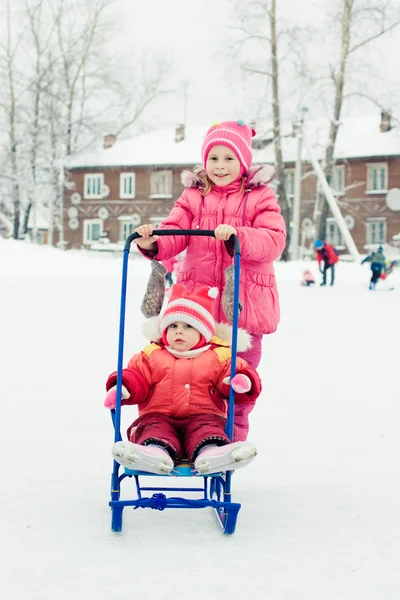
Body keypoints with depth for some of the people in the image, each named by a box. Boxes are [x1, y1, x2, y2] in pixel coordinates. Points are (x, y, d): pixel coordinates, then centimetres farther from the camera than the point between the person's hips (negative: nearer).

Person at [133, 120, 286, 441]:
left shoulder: (260, 197, 0)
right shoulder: (193, 197, 7)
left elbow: (274, 240, -13)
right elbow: (174, 233, -4)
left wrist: (237, 236, -30)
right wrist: (152, 243, -27)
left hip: (244, 302, -2)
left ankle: (234, 436, 25)